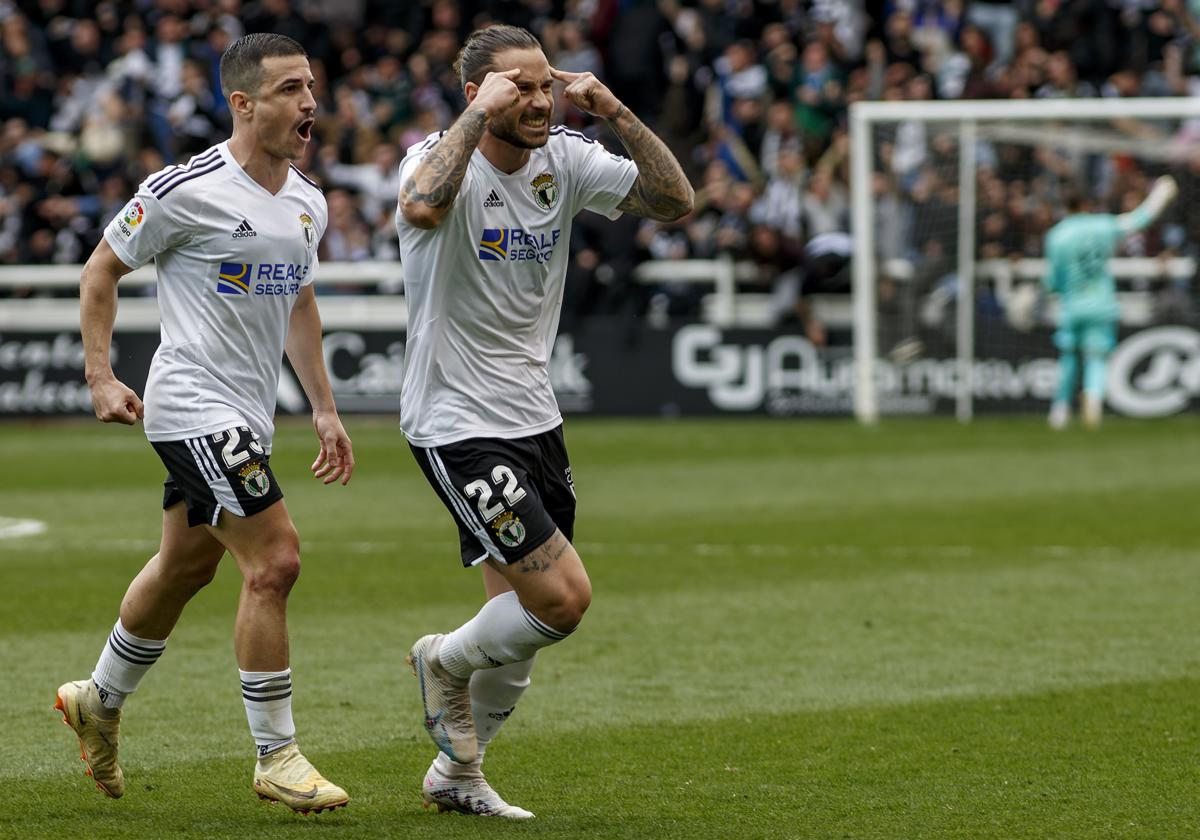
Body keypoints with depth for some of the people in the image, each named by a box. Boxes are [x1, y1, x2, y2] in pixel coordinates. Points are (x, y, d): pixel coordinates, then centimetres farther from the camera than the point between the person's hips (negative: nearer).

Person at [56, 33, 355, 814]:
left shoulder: (309, 204, 8)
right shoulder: (187, 190, -15)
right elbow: (102, 269, -3)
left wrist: (324, 409, 18)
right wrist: (101, 377, -7)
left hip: (250, 413, 8)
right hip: (194, 405, -8)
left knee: (186, 567, 20)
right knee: (275, 559, -15)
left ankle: (100, 699, 42)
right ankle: (277, 757, -7)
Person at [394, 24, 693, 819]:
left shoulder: (566, 159, 3)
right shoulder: (442, 158, -16)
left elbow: (674, 199, -3)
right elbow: (422, 206, -40)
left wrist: (617, 112, -13)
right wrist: (479, 114, -32)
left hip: (535, 419, 7)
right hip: (458, 423, -7)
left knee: (523, 617, 12)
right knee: (564, 597, -14)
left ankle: (457, 774, 31)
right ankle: (446, 661, 15)